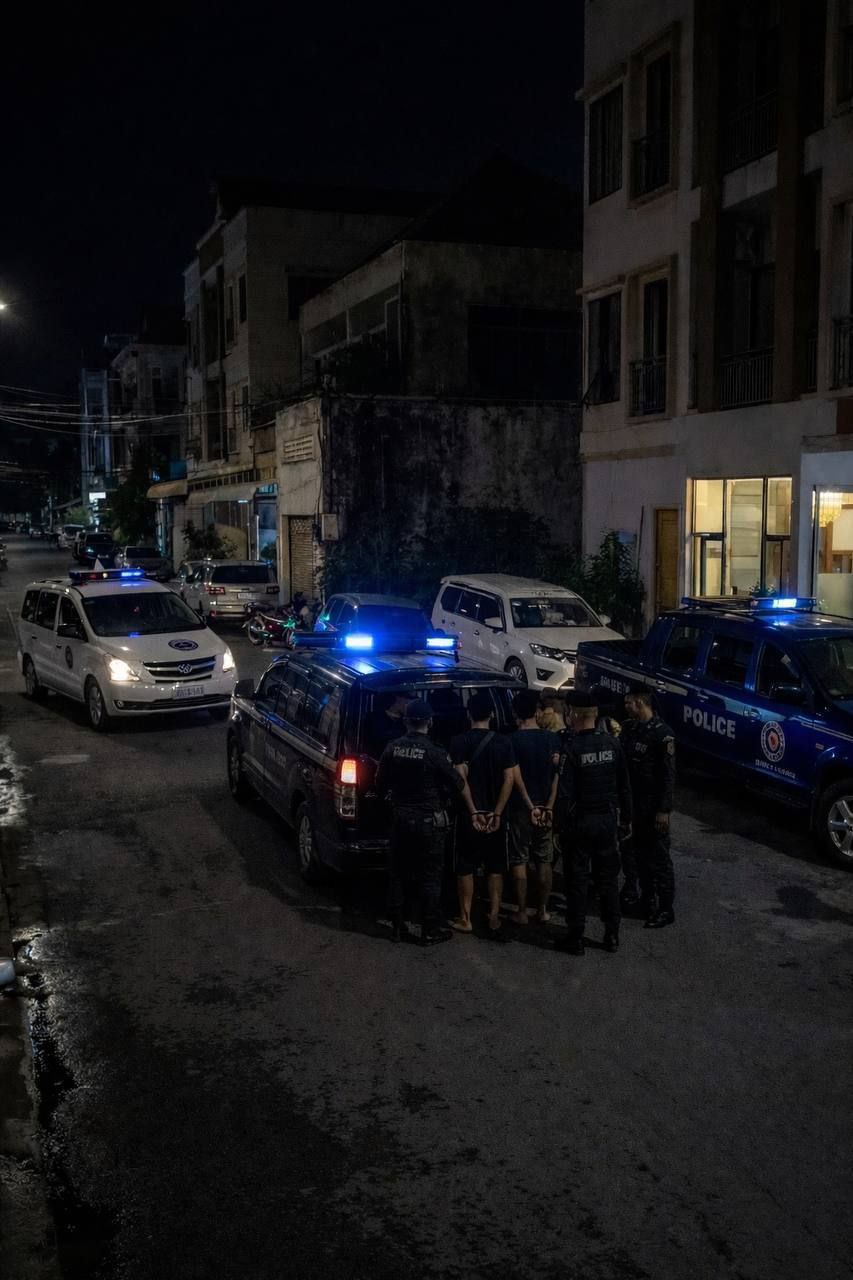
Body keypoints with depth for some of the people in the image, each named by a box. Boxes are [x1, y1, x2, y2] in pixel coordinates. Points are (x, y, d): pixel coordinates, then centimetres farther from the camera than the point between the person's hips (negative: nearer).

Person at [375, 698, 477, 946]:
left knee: (398, 874, 15)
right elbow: (460, 784, -9)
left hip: (400, 820, 4)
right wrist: (472, 811, 4)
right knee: (430, 877, 5)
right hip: (429, 822, -4)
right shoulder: (434, 753, -15)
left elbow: (380, 786, 8)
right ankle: (430, 931, 11)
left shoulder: (392, 749, -3)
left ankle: (397, 927, 22)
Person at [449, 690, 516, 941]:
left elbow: (460, 778, -14)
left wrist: (472, 812, -10)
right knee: (495, 869, 9)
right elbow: (509, 779, -6)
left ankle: (465, 919, 14)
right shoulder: (503, 742, -1)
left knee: (465, 868, 8)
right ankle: (494, 920, 6)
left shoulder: (460, 742, -6)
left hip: (469, 815, -2)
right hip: (494, 815, 2)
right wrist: (496, 813, -6)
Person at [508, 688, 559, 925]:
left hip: (521, 808, -3)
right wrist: (548, 807, -7)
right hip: (545, 808, 3)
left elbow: (516, 777, -13)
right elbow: (556, 775, -6)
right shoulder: (552, 739, -1)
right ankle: (543, 910, 17)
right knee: (544, 861, 11)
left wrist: (531, 807, -10)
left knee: (519, 861, 5)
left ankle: (522, 911, 8)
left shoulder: (512, 740, -9)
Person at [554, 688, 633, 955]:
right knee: (608, 879, 14)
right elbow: (624, 785, 4)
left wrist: (562, 824, -8)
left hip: (580, 822, -4)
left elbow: (565, 793, -17)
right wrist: (625, 818, 12)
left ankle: (576, 938, 11)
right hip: (608, 820, 4)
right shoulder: (612, 743, -2)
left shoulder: (573, 749, -16)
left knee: (577, 881, 5)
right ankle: (612, 935, 20)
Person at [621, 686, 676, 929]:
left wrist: (664, 810, -18)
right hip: (633, 802, 7)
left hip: (653, 806, -7)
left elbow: (669, 774, -16)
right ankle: (646, 900, 29)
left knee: (659, 858, 1)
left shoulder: (662, 733, -16)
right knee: (640, 854, 16)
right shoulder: (629, 728, 6)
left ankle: (665, 909, 10)